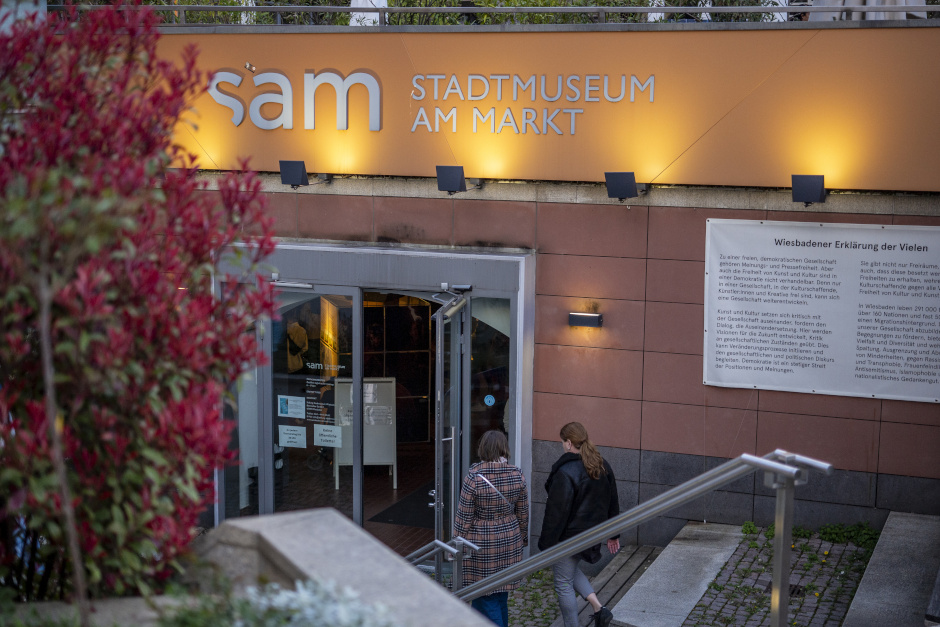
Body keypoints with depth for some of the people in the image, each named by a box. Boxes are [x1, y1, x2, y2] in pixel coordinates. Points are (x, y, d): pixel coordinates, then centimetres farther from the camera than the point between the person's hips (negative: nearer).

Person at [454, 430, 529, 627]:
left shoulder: (474, 478, -20)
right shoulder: (517, 476, -7)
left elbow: (464, 517, -13)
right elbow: (523, 513, 3)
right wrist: (523, 538, 19)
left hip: (481, 542, -5)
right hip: (510, 540, 5)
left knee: (487, 597, 5)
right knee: (501, 593, 19)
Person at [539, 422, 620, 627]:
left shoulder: (565, 472, -23)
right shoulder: (603, 467, 2)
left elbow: (556, 513, -21)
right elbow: (613, 504, 11)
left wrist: (546, 545, -14)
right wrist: (613, 535, 21)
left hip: (568, 536, -8)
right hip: (592, 534, 8)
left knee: (563, 584, 7)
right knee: (570, 570, 28)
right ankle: (599, 608, 15)